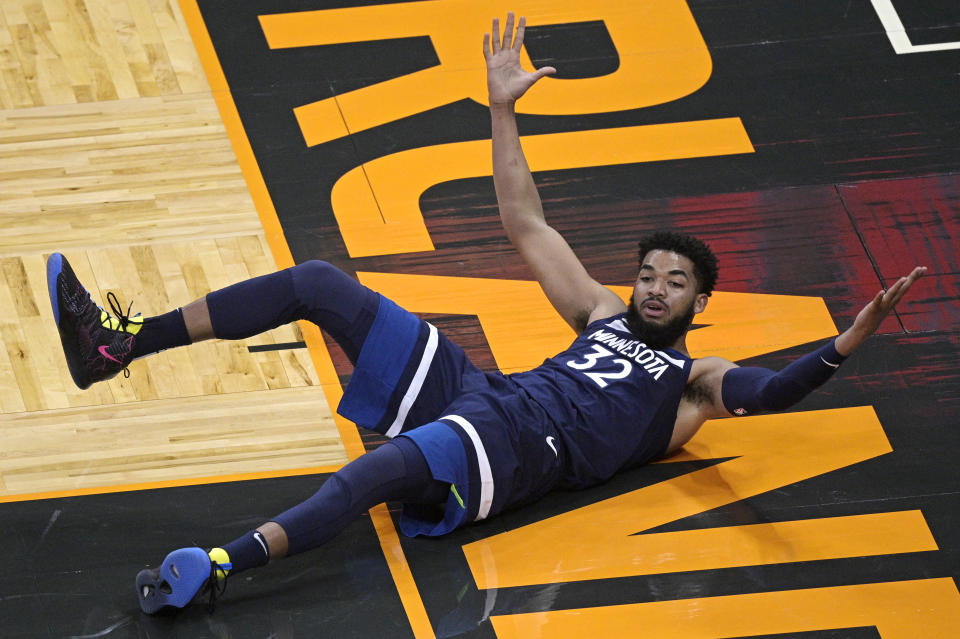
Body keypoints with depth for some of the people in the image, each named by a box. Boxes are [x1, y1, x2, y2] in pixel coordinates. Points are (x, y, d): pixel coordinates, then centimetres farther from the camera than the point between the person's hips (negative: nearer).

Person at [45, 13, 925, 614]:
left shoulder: (699, 379, 13)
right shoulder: (602, 315, 30)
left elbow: (770, 391, -8)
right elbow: (525, 225, 32)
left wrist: (845, 343, -26)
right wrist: (503, 110, 28)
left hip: (519, 450, -7)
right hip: (473, 389, 7)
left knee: (381, 469, -40)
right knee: (317, 283, -6)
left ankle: (217, 569, -54)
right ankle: (122, 344, -10)